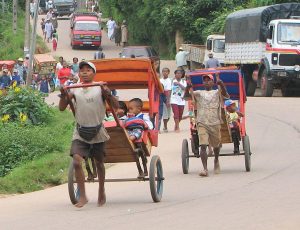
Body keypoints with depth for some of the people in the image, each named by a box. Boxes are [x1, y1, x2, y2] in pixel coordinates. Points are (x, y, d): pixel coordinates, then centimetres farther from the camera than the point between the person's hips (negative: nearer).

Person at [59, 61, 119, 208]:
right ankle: (82, 196, -11)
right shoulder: (74, 90, 3)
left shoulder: (100, 88, -3)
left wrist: (108, 93, -24)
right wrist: (63, 95, -17)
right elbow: (62, 108, 1)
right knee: (76, 162, -17)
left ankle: (101, 192, 36)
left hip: (97, 132, -1)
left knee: (99, 163, 14)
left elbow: (115, 106, -6)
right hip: (80, 133, 1)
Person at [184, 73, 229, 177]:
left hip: (215, 123, 0)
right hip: (202, 124, 0)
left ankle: (216, 161, 45)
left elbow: (225, 94, -12)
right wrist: (188, 86, -20)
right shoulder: (198, 93, 12)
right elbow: (186, 95, 0)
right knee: (203, 146, -13)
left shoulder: (217, 92, 9)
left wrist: (220, 83, -28)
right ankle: (205, 169, -17)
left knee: (216, 145, 15)